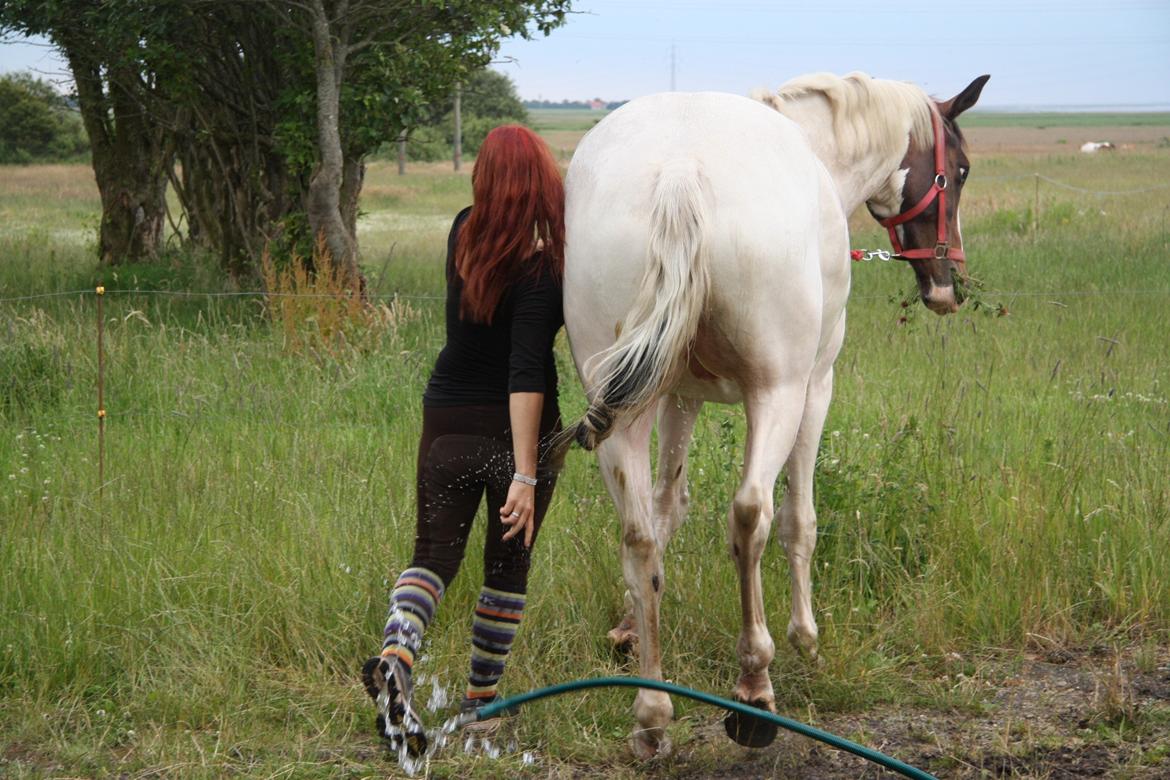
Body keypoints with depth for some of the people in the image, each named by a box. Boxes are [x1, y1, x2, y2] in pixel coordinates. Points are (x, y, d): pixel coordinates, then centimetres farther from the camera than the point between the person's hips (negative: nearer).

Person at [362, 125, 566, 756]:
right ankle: (480, 698, 20)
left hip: (447, 420, 4)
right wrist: (526, 475, -29)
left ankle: (396, 652, -19)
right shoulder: (539, 265, -21)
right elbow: (526, 372, -27)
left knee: (434, 554, 9)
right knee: (508, 564, 14)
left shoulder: (464, 232, -2)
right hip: (517, 428, -4)